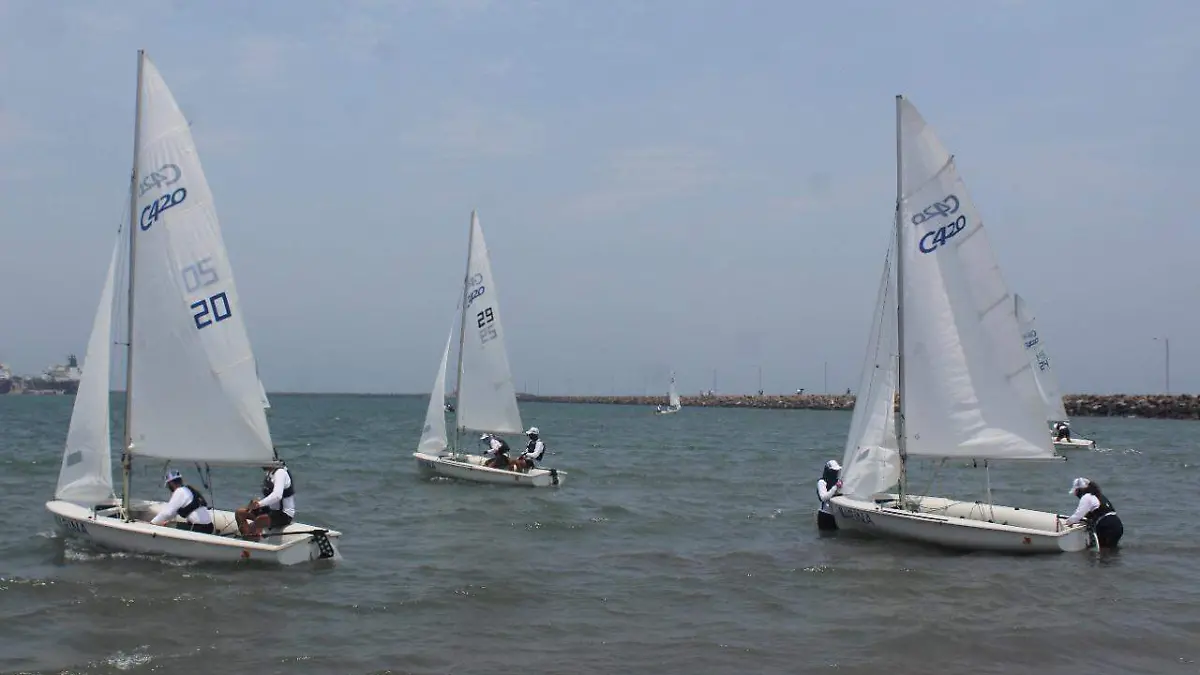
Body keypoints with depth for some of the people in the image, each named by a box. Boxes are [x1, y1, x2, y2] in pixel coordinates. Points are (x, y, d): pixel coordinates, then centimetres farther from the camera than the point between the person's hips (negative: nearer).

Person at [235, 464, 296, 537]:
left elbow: (277, 496, -34)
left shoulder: (280, 472, -19)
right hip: (270, 509, 10)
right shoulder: (267, 473, 9)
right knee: (239, 513, 0)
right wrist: (258, 502, 0)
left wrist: (259, 504, -42)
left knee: (259, 520, -35)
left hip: (284, 515, -10)